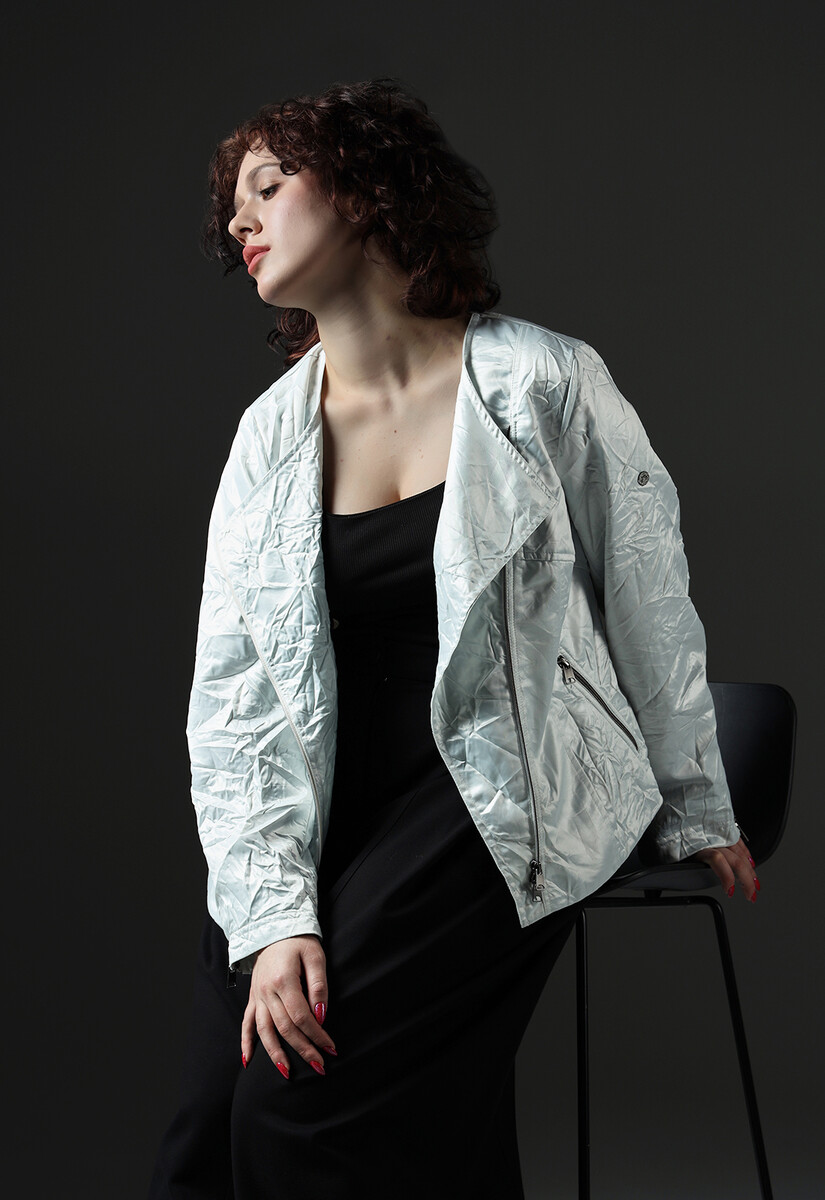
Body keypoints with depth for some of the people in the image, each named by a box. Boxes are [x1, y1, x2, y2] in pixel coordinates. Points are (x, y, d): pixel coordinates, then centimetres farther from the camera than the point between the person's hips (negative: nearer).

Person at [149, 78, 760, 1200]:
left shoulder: (545, 382, -3)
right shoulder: (270, 435, 7)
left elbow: (651, 609, 6)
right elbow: (233, 693, 2)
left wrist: (698, 813, 16)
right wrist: (275, 912, -12)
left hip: (503, 796, -4)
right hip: (329, 814, 4)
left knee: (300, 1108, -24)